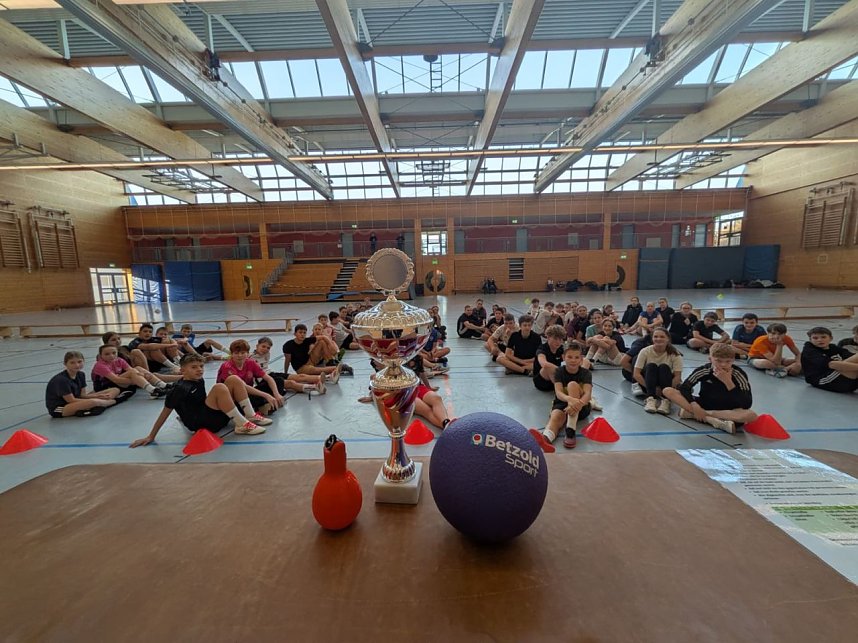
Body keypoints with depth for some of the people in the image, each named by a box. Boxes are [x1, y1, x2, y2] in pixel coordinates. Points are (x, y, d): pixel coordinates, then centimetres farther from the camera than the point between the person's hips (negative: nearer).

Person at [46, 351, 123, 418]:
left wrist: (97, 395, -16)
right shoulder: (61, 379, -21)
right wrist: (95, 399, -18)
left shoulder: (81, 375, 2)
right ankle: (113, 401, -9)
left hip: (75, 402, 7)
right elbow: (71, 400, -20)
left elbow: (82, 394, 2)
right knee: (93, 402, -37)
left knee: (115, 390, 1)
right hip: (58, 408, -7)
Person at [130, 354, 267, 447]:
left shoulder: (199, 380, 9)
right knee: (219, 388, -30)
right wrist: (151, 436, -4)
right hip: (200, 424, -8)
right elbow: (166, 411, -8)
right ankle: (242, 425, -26)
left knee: (233, 379, -5)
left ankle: (251, 416, -8)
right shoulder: (180, 388, -12)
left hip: (216, 415, 8)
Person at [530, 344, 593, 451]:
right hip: (561, 403, 1)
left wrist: (578, 403, -47)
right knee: (555, 417, -34)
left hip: (581, 408, 0)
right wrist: (569, 399, -46)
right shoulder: (559, 372, -5)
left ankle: (570, 431, -41)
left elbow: (587, 393, -23)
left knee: (572, 384, -28)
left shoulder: (586, 373, -5)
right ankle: (545, 438, -71)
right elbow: (558, 393, -21)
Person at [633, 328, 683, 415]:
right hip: (649, 386, 0)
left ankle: (665, 399, -33)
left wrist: (665, 390, -26)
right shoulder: (645, 352, -13)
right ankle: (650, 398, -35)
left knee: (664, 367, -25)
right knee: (651, 366, -26)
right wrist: (652, 388, -22)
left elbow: (678, 377, -16)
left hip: (667, 386, 0)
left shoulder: (675, 354, -12)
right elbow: (636, 374, -16)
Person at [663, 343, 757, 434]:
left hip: (728, 410, 0)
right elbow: (684, 387, -14)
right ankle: (711, 419, -28)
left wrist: (728, 382, -28)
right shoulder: (704, 371, -12)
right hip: (703, 406, 1)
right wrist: (694, 405, -30)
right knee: (668, 391, -20)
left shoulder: (739, 374, -13)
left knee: (751, 415, -35)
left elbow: (747, 405, -20)